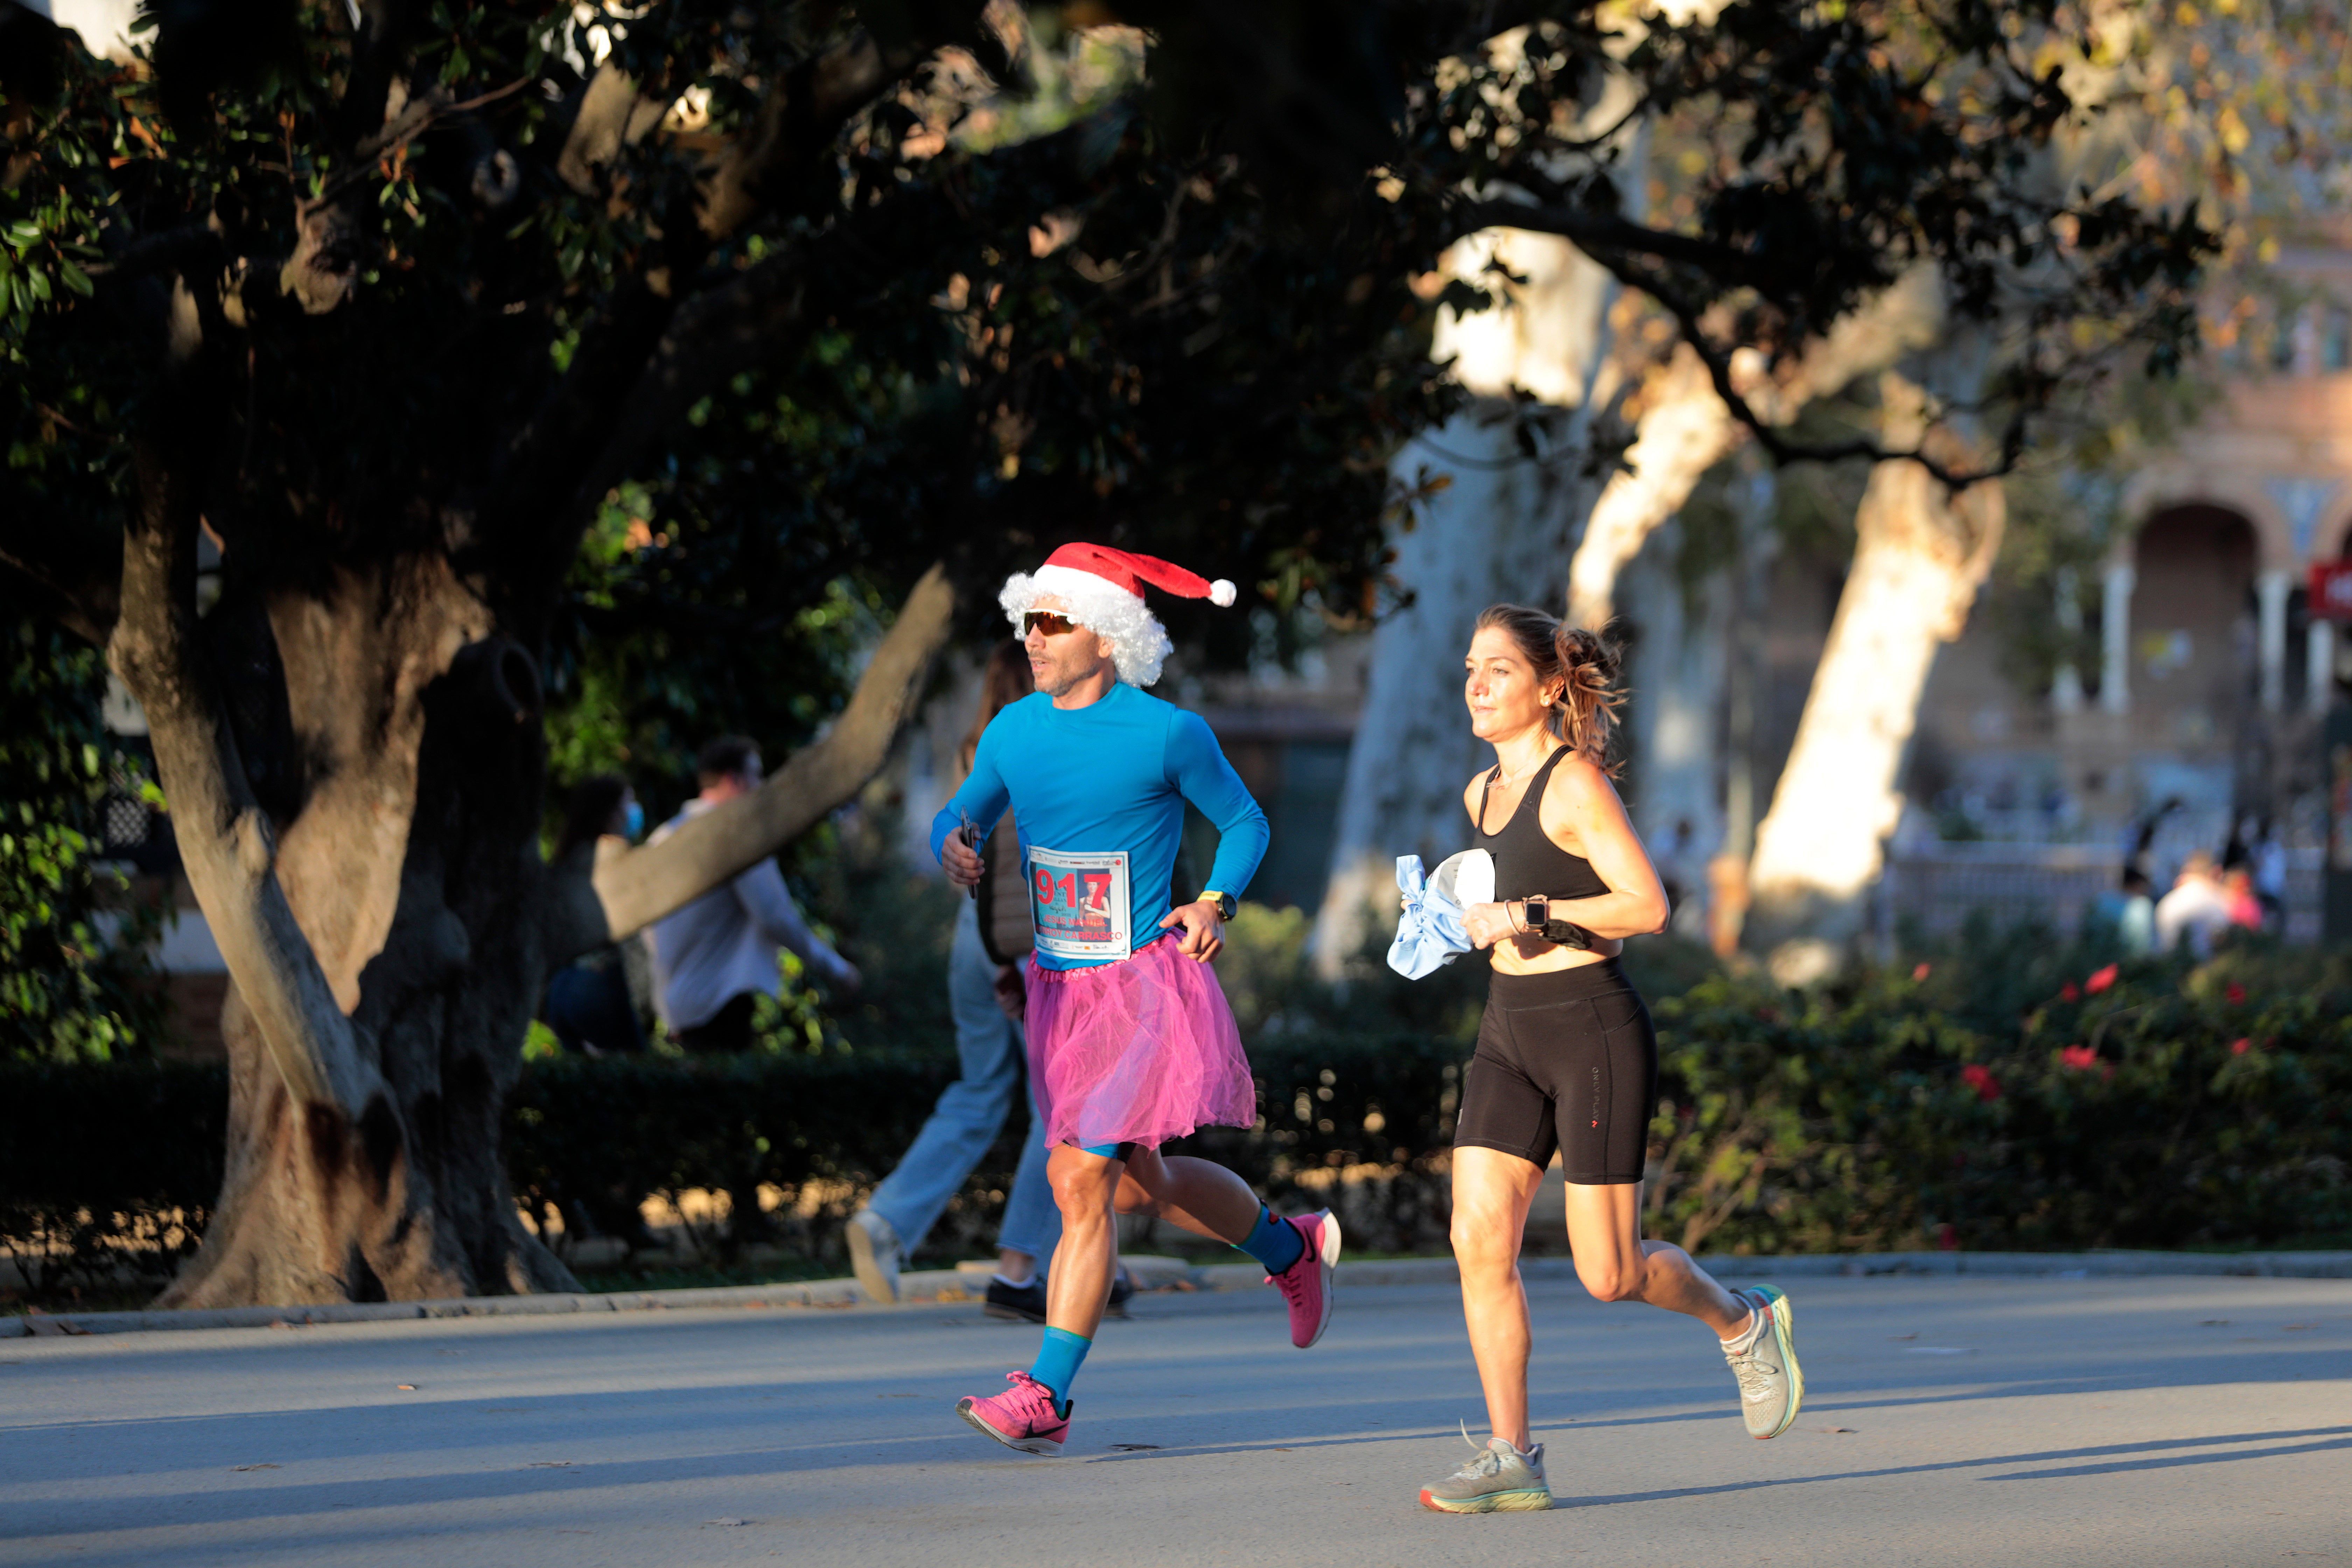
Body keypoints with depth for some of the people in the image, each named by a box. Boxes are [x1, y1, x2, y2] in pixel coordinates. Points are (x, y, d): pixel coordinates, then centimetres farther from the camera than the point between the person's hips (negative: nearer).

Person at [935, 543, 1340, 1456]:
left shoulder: (1167, 736, -11)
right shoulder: (1015, 732, 3)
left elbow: (1245, 821, 2)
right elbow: (963, 813, 18)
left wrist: (1215, 903, -15)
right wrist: (952, 844, -6)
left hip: (1145, 990, -7)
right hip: (1060, 994, 7)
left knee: (1084, 1185, -14)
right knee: (1144, 1184, 18)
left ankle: (1044, 1397, -12)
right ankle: (1291, 1251, 44)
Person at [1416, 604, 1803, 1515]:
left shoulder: (1575, 783, -12)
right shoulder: (1483, 792, 13)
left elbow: (1647, 906, -19)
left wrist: (1530, 917, -21)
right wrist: (1481, 923, 13)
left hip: (1594, 1034, -7)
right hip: (1508, 1034, 7)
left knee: (1609, 1275, -3)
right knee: (1478, 1240, -6)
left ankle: (1743, 1321, 27)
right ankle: (1512, 1459, -1)